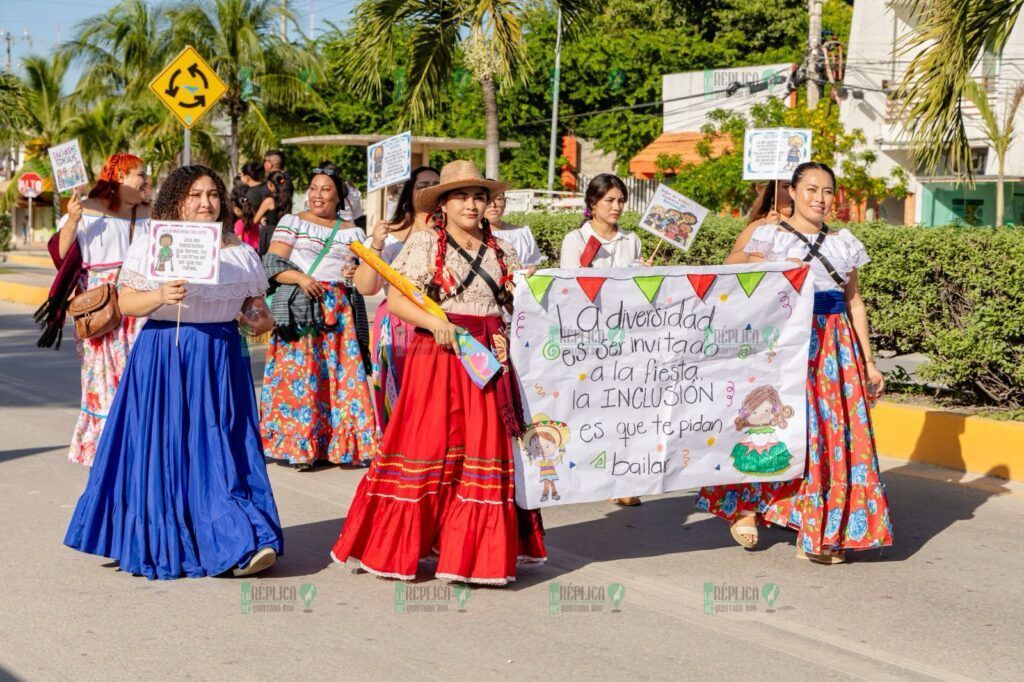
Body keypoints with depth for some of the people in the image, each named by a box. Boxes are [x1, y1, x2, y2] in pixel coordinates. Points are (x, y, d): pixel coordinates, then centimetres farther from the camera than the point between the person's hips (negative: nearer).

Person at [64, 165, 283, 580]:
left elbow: (254, 304, 17)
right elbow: (126, 303, -3)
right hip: (164, 358, -2)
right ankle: (158, 544, 9)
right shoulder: (151, 245, 2)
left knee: (222, 449, -1)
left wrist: (260, 319, -5)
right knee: (164, 449, -2)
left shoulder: (239, 252, 11)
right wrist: (161, 296, -21)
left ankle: (242, 545, 1)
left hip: (220, 359, 2)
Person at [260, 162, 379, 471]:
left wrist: (358, 273, -5)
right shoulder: (292, 222, 9)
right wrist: (300, 278, -16)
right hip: (299, 308, -2)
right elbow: (273, 264, 0)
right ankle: (299, 445, -4)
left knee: (343, 373, -5)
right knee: (298, 372, -8)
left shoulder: (353, 232, 17)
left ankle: (342, 444, 0)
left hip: (339, 311, 2)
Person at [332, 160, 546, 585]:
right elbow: (395, 300, -7)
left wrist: (511, 339, -1)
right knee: (428, 447, -5)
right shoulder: (424, 245, 1)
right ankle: (399, 548, 5)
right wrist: (436, 323, -21)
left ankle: (474, 551, 10)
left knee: (486, 450, 2)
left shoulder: (501, 251, 13)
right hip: (437, 358, -4)